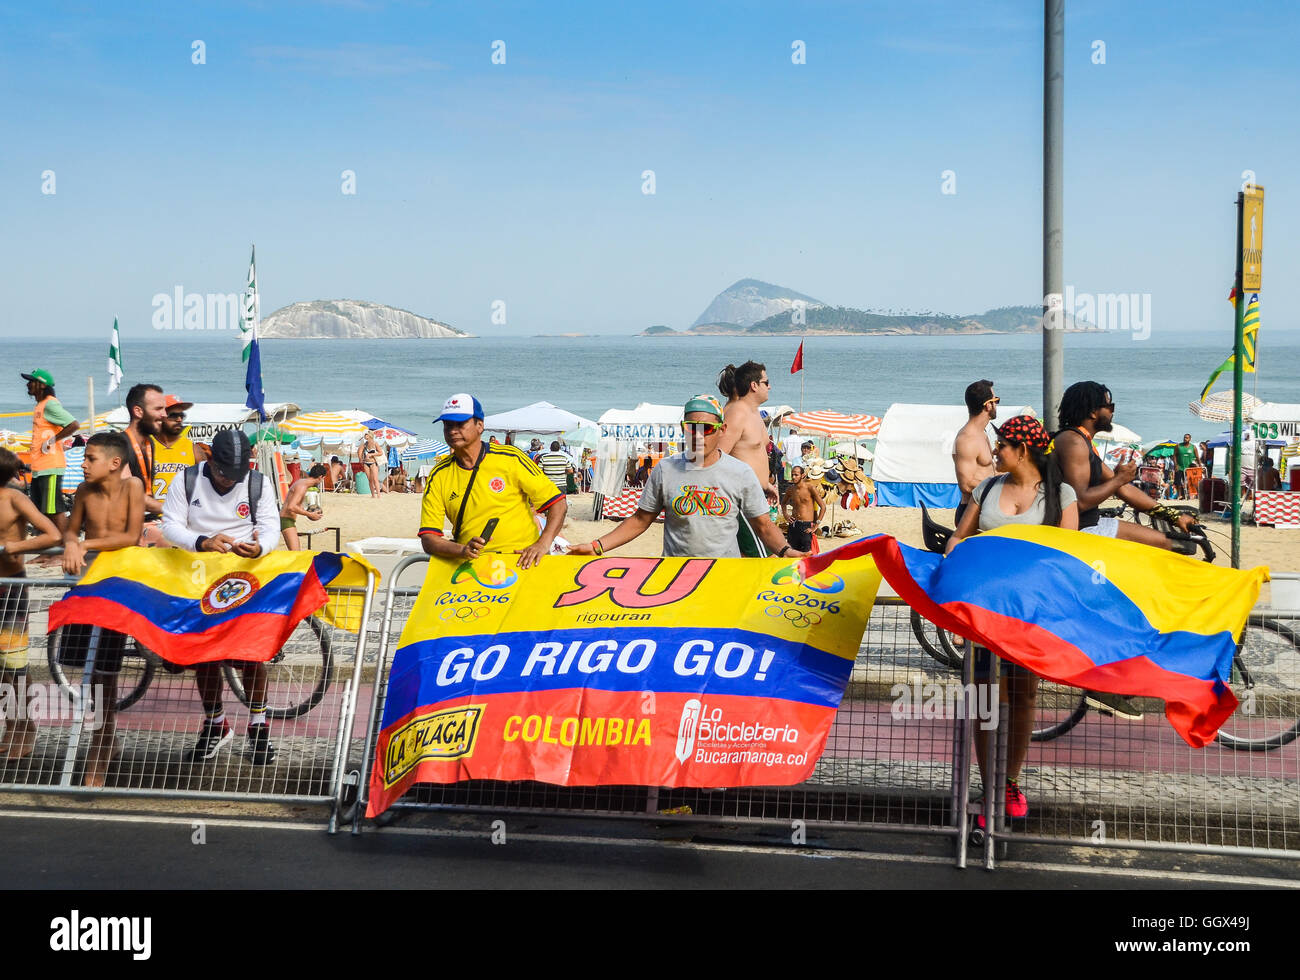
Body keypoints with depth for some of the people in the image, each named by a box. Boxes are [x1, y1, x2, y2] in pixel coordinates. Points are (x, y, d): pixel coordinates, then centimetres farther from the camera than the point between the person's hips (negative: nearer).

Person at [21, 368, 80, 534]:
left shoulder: (50, 404, -12)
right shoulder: (40, 405, 17)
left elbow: (74, 425, -23)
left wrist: (52, 440, -18)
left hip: (50, 469, -10)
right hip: (38, 469, 10)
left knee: (55, 510, -11)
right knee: (41, 511, 12)